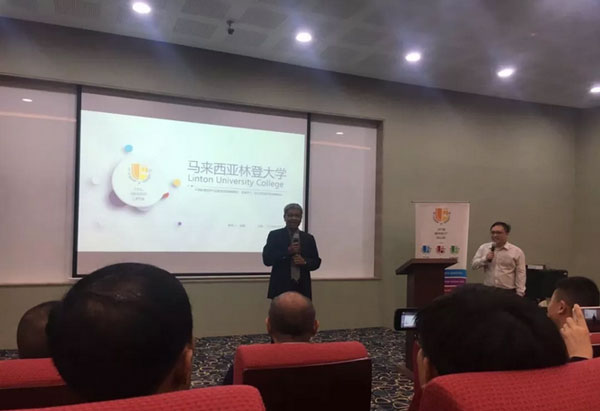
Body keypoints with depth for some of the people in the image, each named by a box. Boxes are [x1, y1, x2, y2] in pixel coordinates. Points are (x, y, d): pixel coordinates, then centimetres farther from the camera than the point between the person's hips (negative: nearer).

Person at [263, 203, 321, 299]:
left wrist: (304, 262, -9)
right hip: (281, 287, -2)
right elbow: (267, 260, -4)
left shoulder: (308, 238, 11)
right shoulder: (274, 235, 3)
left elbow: (316, 262, 12)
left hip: (302, 288, 2)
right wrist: (287, 251, -14)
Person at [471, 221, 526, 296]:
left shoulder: (517, 251, -2)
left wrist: (519, 294, -6)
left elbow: (520, 274, -2)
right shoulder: (483, 248, 6)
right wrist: (485, 259, -12)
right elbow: (474, 265, 6)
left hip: (508, 292, -2)